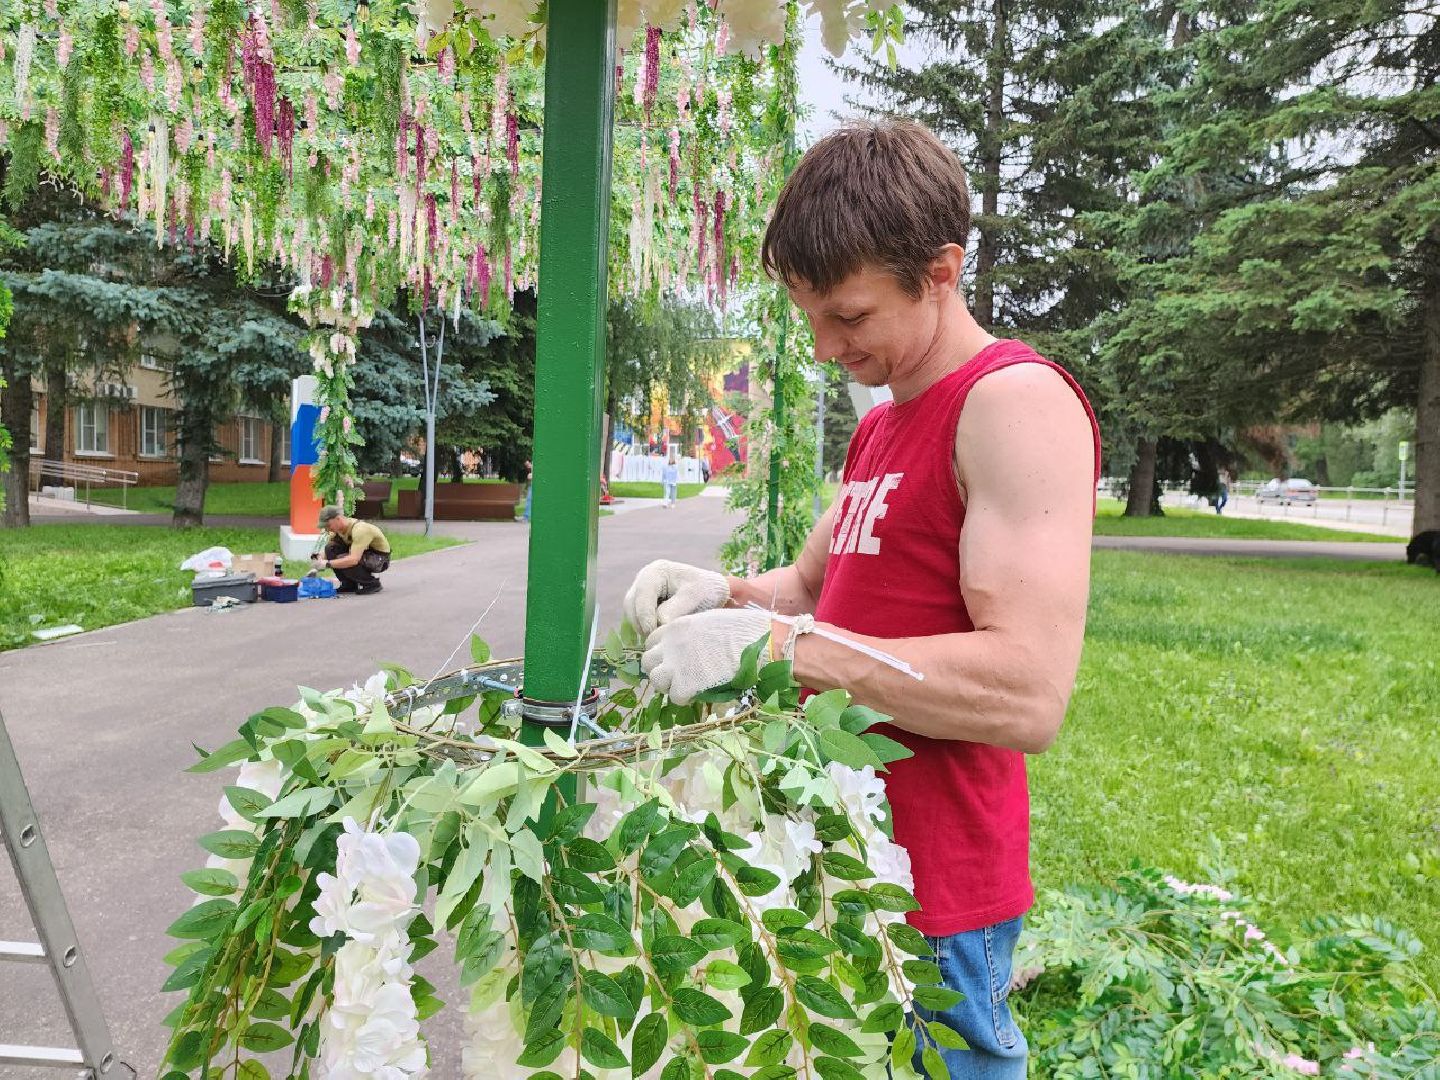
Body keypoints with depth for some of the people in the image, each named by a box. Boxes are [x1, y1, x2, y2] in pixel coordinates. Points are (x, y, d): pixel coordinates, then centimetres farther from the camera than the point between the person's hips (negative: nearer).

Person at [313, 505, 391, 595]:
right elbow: (328, 552, 3)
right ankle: (349, 584, 0)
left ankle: (372, 583, -9)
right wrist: (319, 559, -21)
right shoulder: (337, 528, -5)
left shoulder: (359, 529, -31)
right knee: (330, 548, -11)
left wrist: (327, 564, -39)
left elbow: (354, 560, -40)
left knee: (343, 561, -31)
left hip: (379, 558, -8)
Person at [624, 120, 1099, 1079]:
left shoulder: (1017, 402, -16)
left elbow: (1028, 695, -25)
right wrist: (723, 596, 1)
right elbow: (814, 586, 23)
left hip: (931, 900, -8)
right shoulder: (881, 427, 14)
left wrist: (775, 646, -25)